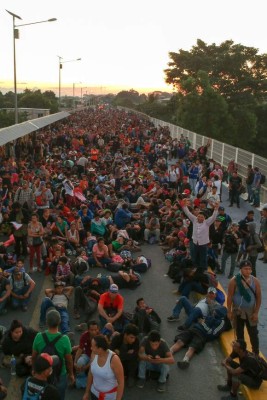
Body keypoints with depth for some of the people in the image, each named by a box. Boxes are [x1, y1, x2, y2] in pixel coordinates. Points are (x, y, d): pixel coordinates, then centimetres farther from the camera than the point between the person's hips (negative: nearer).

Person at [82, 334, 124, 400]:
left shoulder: (114, 359, -28)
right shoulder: (94, 354, -13)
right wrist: (87, 392, 10)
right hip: (95, 393, 5)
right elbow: (91, 373, 3)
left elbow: (121, 382, -20)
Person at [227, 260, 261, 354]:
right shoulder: (234, 281, -16)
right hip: (238, 311, -1)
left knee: (253, 333, 4)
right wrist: (229, 311, -7)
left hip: (251, 312, 1)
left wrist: (256, 312, -6)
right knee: (239, 333, 14)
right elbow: (230, 297, -9)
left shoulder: (255, 281, -10)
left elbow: (258, 298, -4)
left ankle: (256, 354, 18)